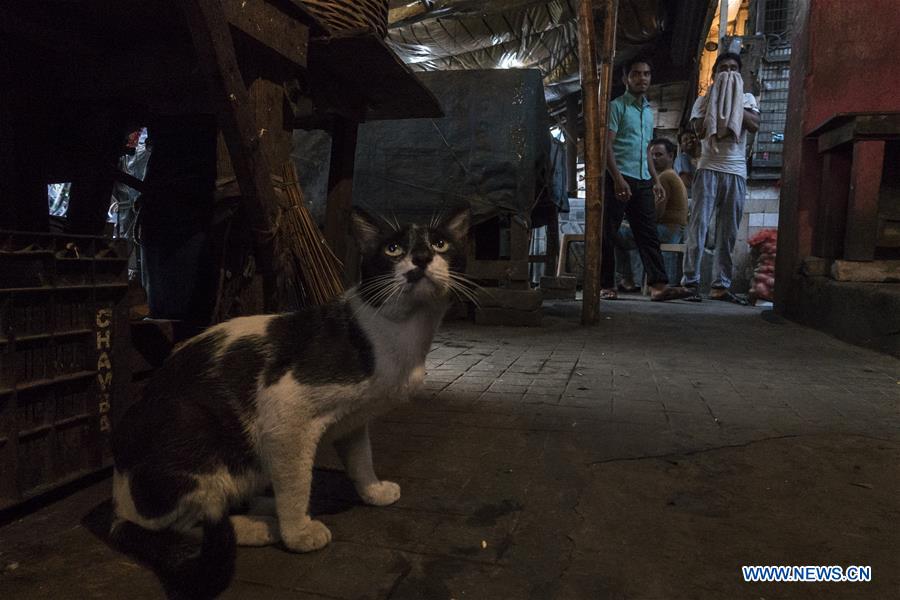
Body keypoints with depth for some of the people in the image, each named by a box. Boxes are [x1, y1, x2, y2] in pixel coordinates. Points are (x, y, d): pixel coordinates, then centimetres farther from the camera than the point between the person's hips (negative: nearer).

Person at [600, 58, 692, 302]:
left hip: (643, 181, 7)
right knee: (608, 234, -3)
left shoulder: (648, 111, 22)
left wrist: (656, 180, 17)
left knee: (649, 234, -1)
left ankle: (658, 285, -4)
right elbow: (606, 145, -10)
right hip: (619, 178, -7)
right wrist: (618, 179, -20)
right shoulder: (616, 106, 0)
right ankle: (606, 286, 3)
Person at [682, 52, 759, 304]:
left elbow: (754, 124, -2)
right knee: (698, 224, -10)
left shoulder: (747, 98, 18)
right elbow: (700, 130, -6)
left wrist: (734, 105, -3)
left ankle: (721, 285, 5)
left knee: (728, 231, 2)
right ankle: (691, 281, -8)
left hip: (736, 172, 3)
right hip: (709, 168, -2)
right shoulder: (704, 100, 12)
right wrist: (717, 105, -6)